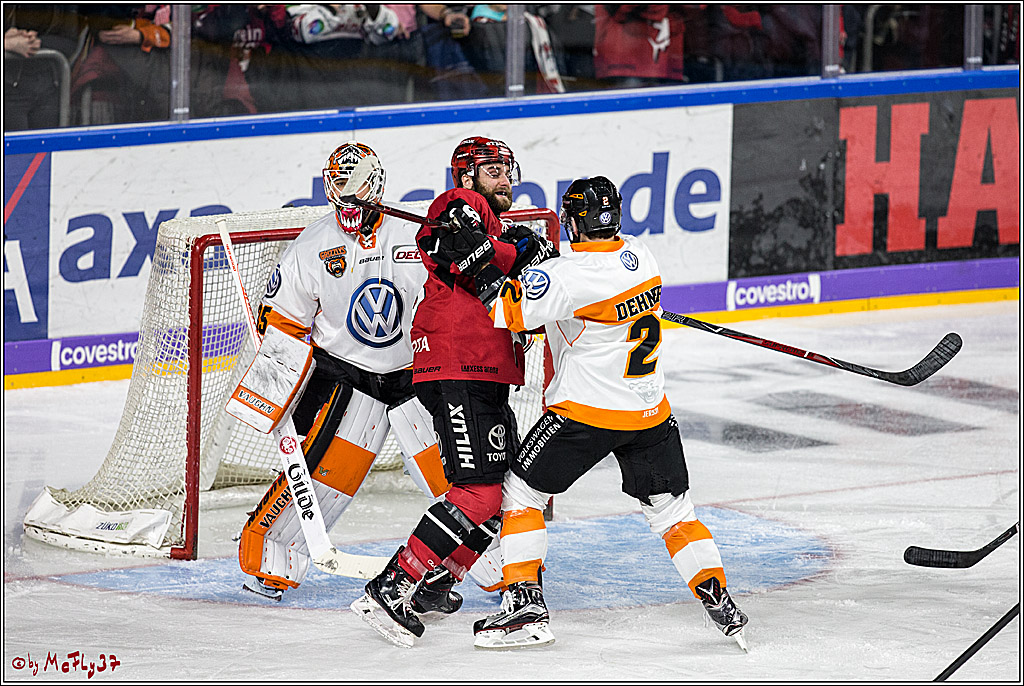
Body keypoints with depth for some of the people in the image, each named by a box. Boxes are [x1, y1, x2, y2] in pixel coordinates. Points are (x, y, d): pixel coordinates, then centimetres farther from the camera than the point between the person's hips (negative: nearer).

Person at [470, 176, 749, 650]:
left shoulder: (571, 276, -21)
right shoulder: (639, 256, 2)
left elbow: (504, 312, -23)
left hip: (588, 411, -6)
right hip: (651, 412, 6)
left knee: (520, 493, 6)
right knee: (672, 512, 14)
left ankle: (525, 606, 1)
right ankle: (722, 606, 8)